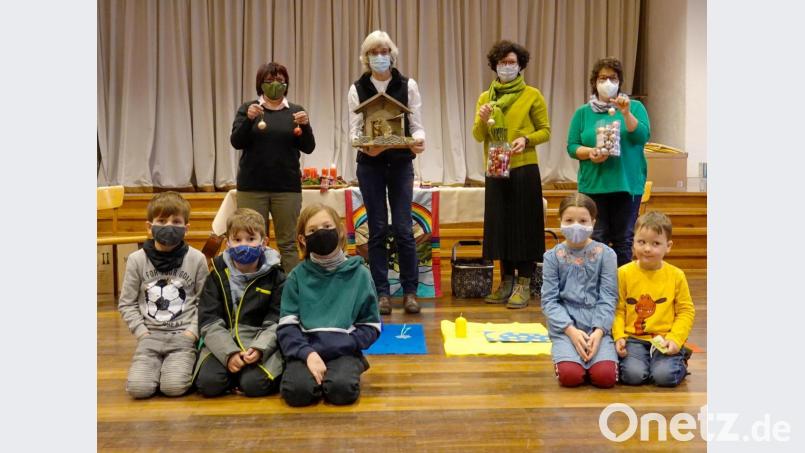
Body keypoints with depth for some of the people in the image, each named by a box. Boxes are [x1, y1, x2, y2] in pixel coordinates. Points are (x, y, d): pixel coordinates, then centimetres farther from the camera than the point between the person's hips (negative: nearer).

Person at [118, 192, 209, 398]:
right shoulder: (137, 260, 1)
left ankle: (185, 365, 14)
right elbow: (126, 303, 6)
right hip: (149, 336, 2)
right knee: (138, 388, -17)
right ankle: (156, 365, 16)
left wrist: (192, 331, -9)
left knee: (174, 387, -20)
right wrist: (142, 332, -4)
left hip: (183, 336, -1)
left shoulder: (196, 259, -1)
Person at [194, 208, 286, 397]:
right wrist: (229, 353, -18)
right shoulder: (218, 275, 4)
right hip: (223, 343, 2)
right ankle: (233, 371, 7)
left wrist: (259, 349, -22)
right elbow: (210, 321, -3)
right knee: (208, 383, -23)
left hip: (261, 342, -2)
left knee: (254, 385, -28)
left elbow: (275, 322, -3)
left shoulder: (274, 277, 2)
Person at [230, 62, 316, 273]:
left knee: (288, 243, 2)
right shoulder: (247, 108, 7)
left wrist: (305, 125, -17)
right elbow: (236, 142, -4)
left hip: (287, 186, 1)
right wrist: (249, 119, -20)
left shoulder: (295, 111, 9)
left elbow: (308, 148, 1)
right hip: (252, 186, 0)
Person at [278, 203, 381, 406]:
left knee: (342, 389, -30)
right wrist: (308, 353, -18)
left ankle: (346, 371, 3)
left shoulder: (359, 274, 3)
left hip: (344, 351, 0)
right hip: (305, 349, 0)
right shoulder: (297, 276, 4)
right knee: (297, 390, -29)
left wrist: (339, 346, -11)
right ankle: (319, 377, 3)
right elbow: (287, 325, -1)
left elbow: (371, 327, 4)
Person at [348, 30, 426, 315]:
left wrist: (418, 141, -22)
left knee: (403, 229, -1)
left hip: (401, 163, 0)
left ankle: (410, 291, 11)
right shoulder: (357, 90, 1)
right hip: (370, 165, 0)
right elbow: (353, 131, -2)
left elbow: (417, 125, 1)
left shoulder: (408, 86, 2)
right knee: (377, 229, 4)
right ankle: (381, 292, 13)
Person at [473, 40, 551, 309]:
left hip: (523, 170, -4)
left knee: (524, 224, -1)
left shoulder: (532, 95, 1)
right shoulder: (485, 97, 11)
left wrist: (526, 139, -16)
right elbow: (478, 136, 7)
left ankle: (524, 285, 6)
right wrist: (482, 120, -13)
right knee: (499, 224, 9)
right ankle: (506, 281, 20)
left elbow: (546, 131, 2)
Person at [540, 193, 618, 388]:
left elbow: (608, 298, 0)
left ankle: (589, 355, 9)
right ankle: (566, 354, 9)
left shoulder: (605, 254, 2)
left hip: (597, 325, 1)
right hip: (565, 326, 0)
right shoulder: (553, 256, 2)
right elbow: (549, 300, -2)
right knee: (570, 376, -25)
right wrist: (571, 330, -14)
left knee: (605, 376, -23)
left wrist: (598, 331, -14)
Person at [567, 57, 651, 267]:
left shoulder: (635, 107, 8)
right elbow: (572, 147, 6)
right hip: (593, 184, 1)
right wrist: (589, 153, -13)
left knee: (623, 240, 3)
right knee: (597, 238, 0)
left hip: (627, 184, -1)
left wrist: (626, 113, -19)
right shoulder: (583, 112, 11)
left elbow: (643, 137, -7)